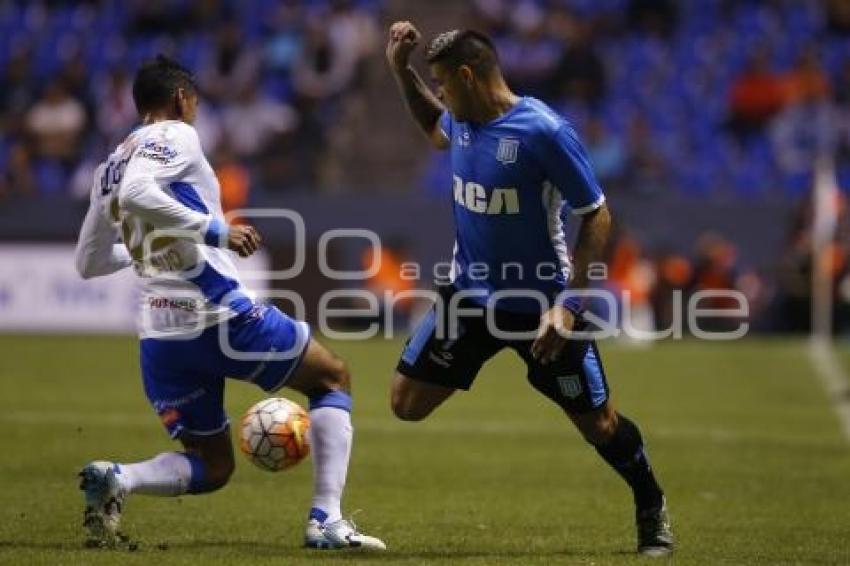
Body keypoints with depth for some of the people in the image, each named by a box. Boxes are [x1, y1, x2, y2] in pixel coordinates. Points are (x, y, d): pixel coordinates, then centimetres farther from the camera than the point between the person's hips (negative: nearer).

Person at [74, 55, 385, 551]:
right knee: (334, 378, 15)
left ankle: (116, 478, -14)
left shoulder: (110, 168, 17)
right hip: (222, 320, -7)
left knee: (213, 467, 18)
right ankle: (326, 520, 0)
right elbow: (135, 194, -26)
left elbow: (89, 263, 24)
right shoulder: (173, 136, -5)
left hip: (161, 338, 7)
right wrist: (214, 230, -21)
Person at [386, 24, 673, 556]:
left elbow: (597, 216, -18)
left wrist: (569, 304, -23)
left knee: (599, 422, 4)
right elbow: (435, 129, 26)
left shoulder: (544, 131, -23)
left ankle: (653, 513, 28)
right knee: (406, 404, -3)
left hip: (541, 301, -5)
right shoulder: (461, 121, -2)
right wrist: (402, 71, 11)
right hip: (470, 292, 5)